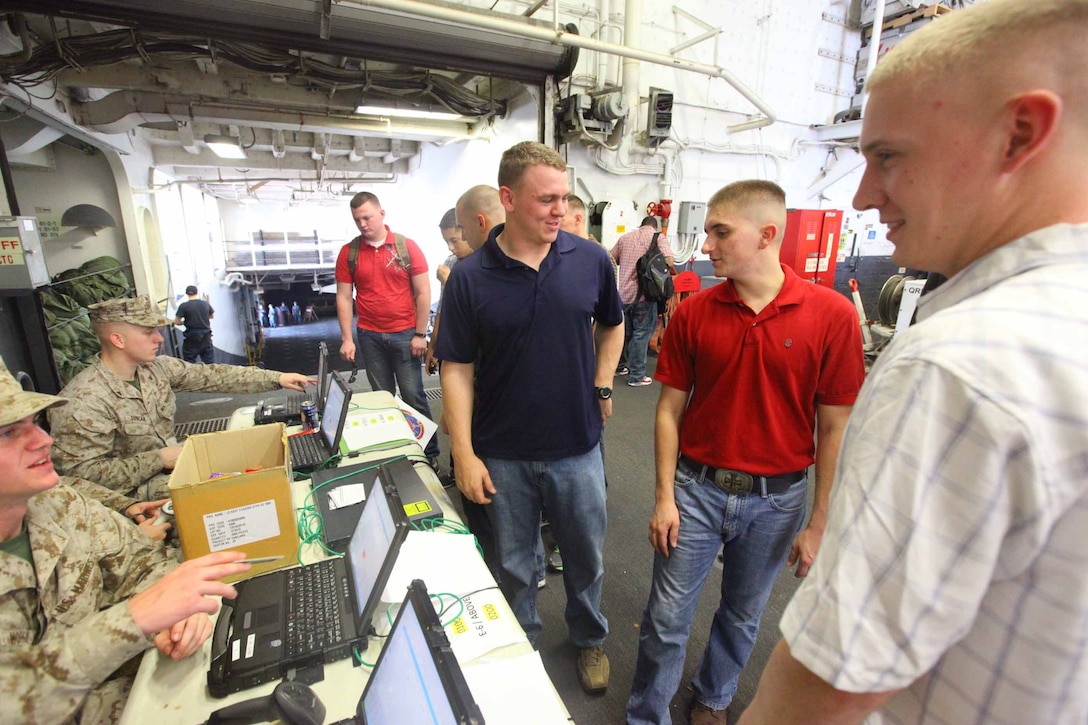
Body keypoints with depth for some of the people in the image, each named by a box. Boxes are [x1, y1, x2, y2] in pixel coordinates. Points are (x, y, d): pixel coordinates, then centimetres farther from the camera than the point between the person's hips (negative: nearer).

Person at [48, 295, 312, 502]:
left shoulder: (157, 367, -1)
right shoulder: (82, 402, -22)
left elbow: (212, 376, 0)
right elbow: (81, 473, -21)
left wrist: (276, 378, -5)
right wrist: (159, 459, -21)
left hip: (173, 462, 7)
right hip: (133, 493, -7)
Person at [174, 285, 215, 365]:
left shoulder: (183, 306, -10)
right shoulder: (205, 303, 0)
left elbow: (177, 322, -7)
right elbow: (212, 315, 16)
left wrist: (185, 322, 12)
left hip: (192, 338, -3)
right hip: (206, 337, 3)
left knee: (189, 363, 6)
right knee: (209, 362, 8)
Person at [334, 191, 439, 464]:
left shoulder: (407, 247, -2)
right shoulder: (348, 252, 3)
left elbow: (423, 293, -2)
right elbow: (344, 297, 5)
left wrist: (420, 334, -6)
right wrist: (346, 338, -1)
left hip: (405, 335, -2)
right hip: (370, 337, 2)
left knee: (413, 396, 2)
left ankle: (429, 453, 13)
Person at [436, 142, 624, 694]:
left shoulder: (591, 260, -5)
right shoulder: (470, 277, -11)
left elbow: (612, 325, 12)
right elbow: (457, 369, -8)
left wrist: (601, 385, 3)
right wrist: (464, 453, -11)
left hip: (577, 446, 2)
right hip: (503, 454, -1)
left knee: (586, 556, 21)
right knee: (515, 564, 19)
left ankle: (590, 639, 50)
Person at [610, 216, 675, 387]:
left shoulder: (625, 237, 12)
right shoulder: (659, 237, -2)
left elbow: (611, 259, 14)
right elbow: (669, 262, -14)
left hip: (623, 293, 5)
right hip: (644, 295, -5)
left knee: (624, 332, 19)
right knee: (641, 335, 2)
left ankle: (618, 366, 32)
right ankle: (636, 376, 6)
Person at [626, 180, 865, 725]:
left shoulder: (831, 315, -11)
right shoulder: (692, 313, -6)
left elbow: (835, 428, -6)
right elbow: (670, 409, -2)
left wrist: (819, 524, -3)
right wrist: (664, 496, -4)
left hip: (777, 498, 0)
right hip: (696, 487, 1)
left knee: (742, 615, 21)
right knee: (666, 617, 9)